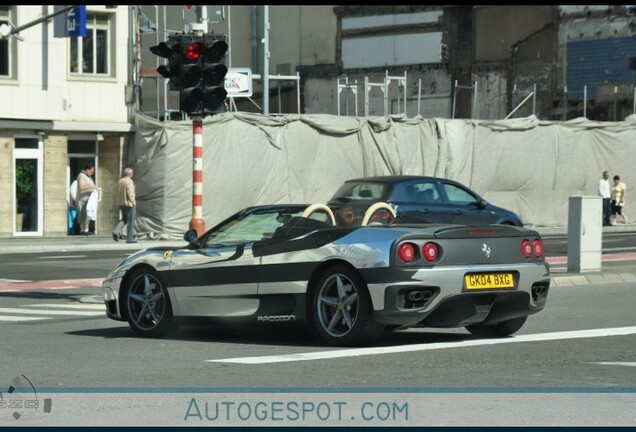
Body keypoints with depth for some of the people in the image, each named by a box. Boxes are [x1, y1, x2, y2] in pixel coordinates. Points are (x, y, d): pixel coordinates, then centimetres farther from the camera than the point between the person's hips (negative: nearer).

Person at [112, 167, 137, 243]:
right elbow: (130, 194, -19)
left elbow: (118, 193, 9)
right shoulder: (129, 182, -15)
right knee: (130, 221, 1)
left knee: (124, 219, 18)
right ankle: (130, 238, 3)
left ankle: (116, 231, -4)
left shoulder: (120, 181, 8)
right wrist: (133, 202, -9)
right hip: (129, 203, -7)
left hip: (121, 203, 7)